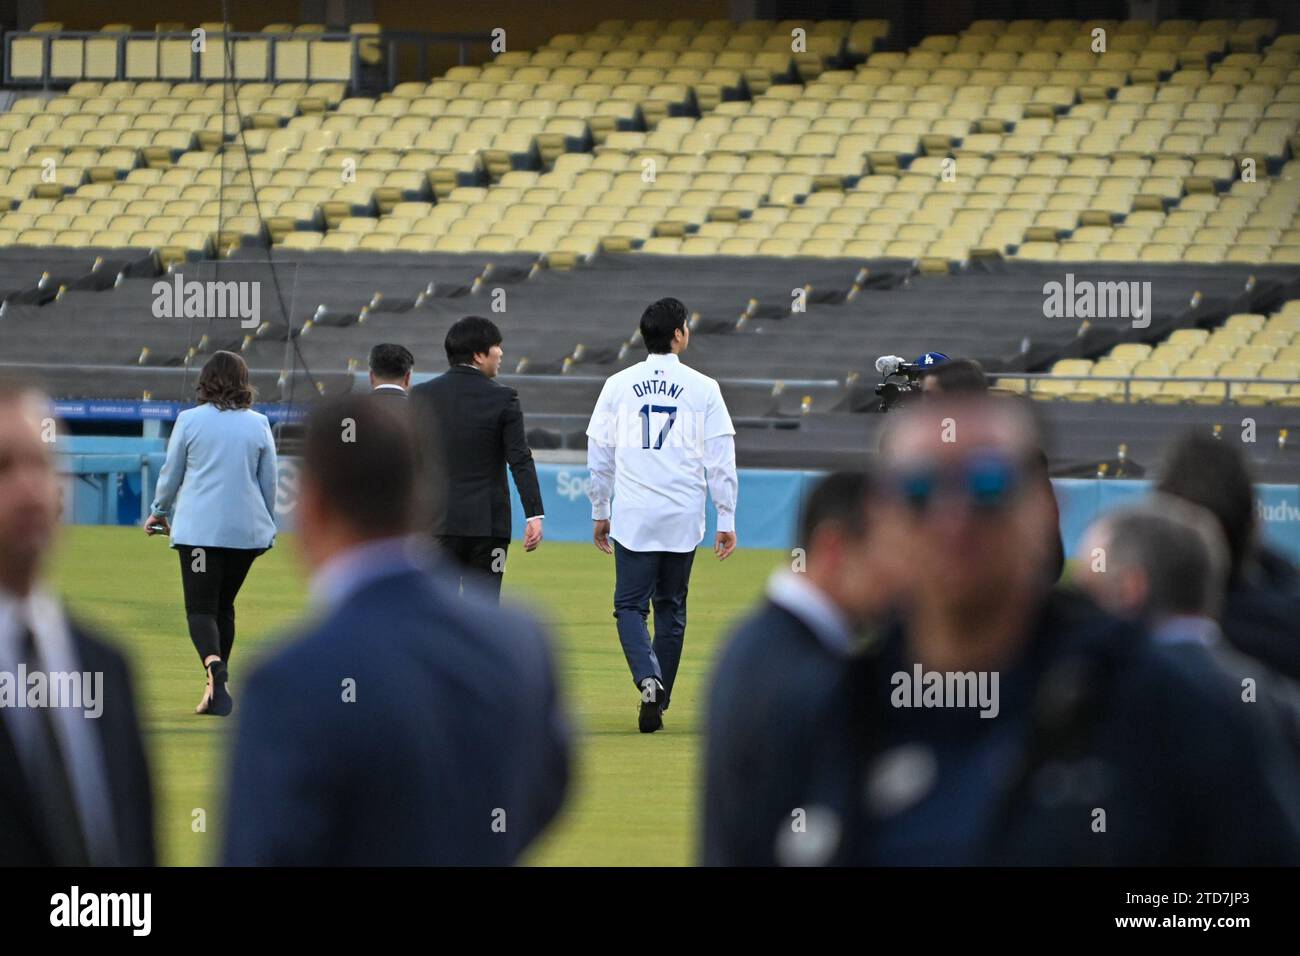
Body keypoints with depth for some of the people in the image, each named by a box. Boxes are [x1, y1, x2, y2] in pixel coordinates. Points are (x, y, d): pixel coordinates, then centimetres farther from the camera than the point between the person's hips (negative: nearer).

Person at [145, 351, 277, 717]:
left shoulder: (189, 421, -2)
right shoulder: (258, 424, 5)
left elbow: (171, 474, 5)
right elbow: (269, 481, 10)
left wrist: (160, 512, 23)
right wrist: (268, 527, 24)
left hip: (199, 527, -3)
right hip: (246, 529, 3)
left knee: (201, 607, -4)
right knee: (224, 605, 18)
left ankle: (214, 665, -33)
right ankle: (217, 686, 19)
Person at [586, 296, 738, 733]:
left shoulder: (618, 385, 3)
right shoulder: (702, 388, -1)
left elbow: (599, 454, 7)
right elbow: (721, 459, -2)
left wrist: (599, 512, 16)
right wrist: (727, 520, 3)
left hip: (632, 517, 0)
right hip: (683, 518, 0)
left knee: (630, 606, 1)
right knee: (671, 609, 12)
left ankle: (648, 679, -25)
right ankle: (658, 703, 14)